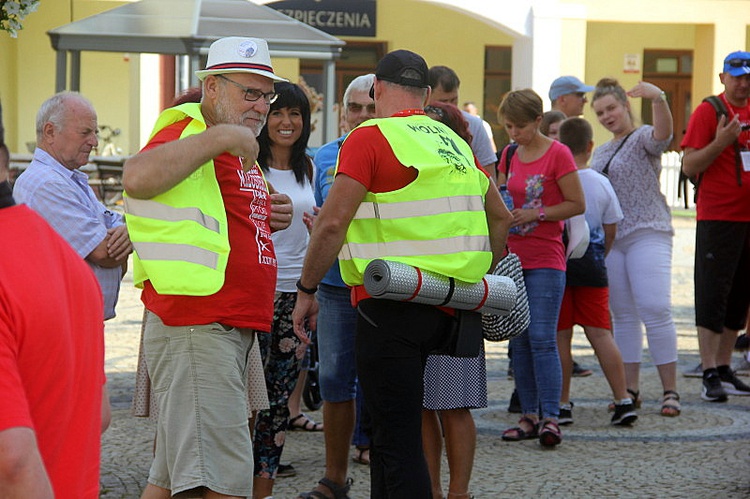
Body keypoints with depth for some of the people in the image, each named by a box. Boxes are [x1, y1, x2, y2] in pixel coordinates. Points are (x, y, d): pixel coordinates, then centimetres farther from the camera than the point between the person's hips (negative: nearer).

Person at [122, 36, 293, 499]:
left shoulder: (239, 152, 22)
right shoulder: (186, 134, -10)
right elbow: (137, 178, -32)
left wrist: (270, 217, 14)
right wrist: (218, 138, -30)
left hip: (231, 329, 10)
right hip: (196, 326, -10)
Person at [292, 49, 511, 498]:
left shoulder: (371, 138, -8)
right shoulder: (455, 144, 15)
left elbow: (333, 223, -16)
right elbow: (501, 217, 23)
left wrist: (307, 290, -6)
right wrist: (480, 282, 32)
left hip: (391, 305, -7)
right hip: (444, 307, 7)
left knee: (399, 440, -6)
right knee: (390, 429, 20)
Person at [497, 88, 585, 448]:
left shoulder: (558, 154, -8)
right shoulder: (510, 155, 11)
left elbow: (577, 204, -8)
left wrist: (536, 214, -16)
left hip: (546, 260, -6)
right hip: (513, 257, 7)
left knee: (542, 338, -11)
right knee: (519, 341, 6)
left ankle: (550, 417, -9)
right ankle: (529, 416, 11)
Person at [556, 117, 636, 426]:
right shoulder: (602, 184, 1)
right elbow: (611, 230, 9)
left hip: (557, 264, -3)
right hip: (591, 267, 3)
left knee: (560, 336, 3)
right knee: (600, 333, 4)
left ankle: (562, 404, 7)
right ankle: (623, 400, -1)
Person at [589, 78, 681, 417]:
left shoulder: (643, 138, -2)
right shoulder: (600, 153, 20)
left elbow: (663, 134, -26)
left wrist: (658, 99, -44)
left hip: (647, 233, -7)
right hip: (609, 238, 7)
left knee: (655, 309, -14)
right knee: (623, 315, 7)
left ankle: (670, 390, -10)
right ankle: (630, 389, 12)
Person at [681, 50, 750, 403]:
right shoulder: (708, 112, -6)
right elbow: (689, 166, -11)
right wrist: (720, 142, -23)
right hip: (717, 217, -6)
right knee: (712, 297, -5)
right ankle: (710, 376, -5)